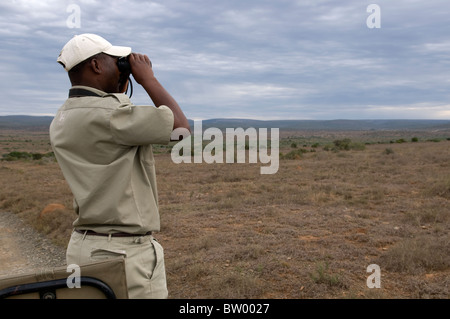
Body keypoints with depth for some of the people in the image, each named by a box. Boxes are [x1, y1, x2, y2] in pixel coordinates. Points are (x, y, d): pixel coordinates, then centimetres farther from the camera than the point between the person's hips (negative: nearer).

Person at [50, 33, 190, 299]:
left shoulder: (61, 122, 9)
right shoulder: (109, 113, -20)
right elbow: (180, 128, -14)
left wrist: (120, 93, 16)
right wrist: (148, 78, -4)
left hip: (84, 246, 9)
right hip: (126, 252, -9)